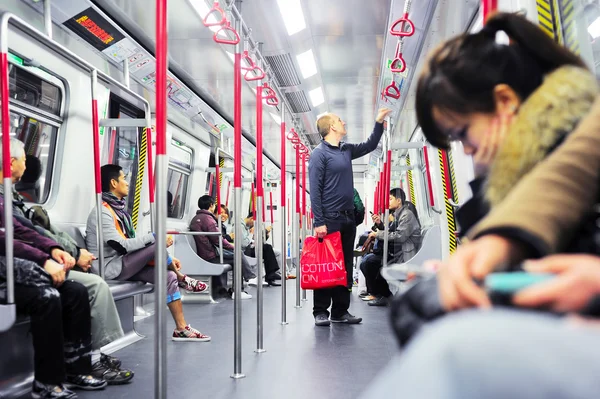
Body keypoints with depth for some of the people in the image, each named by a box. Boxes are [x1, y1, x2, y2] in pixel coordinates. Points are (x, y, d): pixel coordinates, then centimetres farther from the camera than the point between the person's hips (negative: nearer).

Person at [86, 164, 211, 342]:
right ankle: (182, 279, 3)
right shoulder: (102, 212, -16)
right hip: (110, 268, -9)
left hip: (124, 264, 9)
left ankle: (181, 328, -5)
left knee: (168, 276, -8)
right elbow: (121, 246, -26)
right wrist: (154, 237, -24)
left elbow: (132, 243, 12)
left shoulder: (118, 209, 13)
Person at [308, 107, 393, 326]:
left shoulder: (346, 150, 14)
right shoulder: (319, 153, -8)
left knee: (345, 266, 9)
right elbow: (315, 190, -13)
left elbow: (369, 145, 33)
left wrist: (379, 123, 23)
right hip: (329, 219, -8)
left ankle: (340, 311, 16)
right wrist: (319, 222, -19)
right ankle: (320, 312, 5)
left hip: (348, 218, 8)